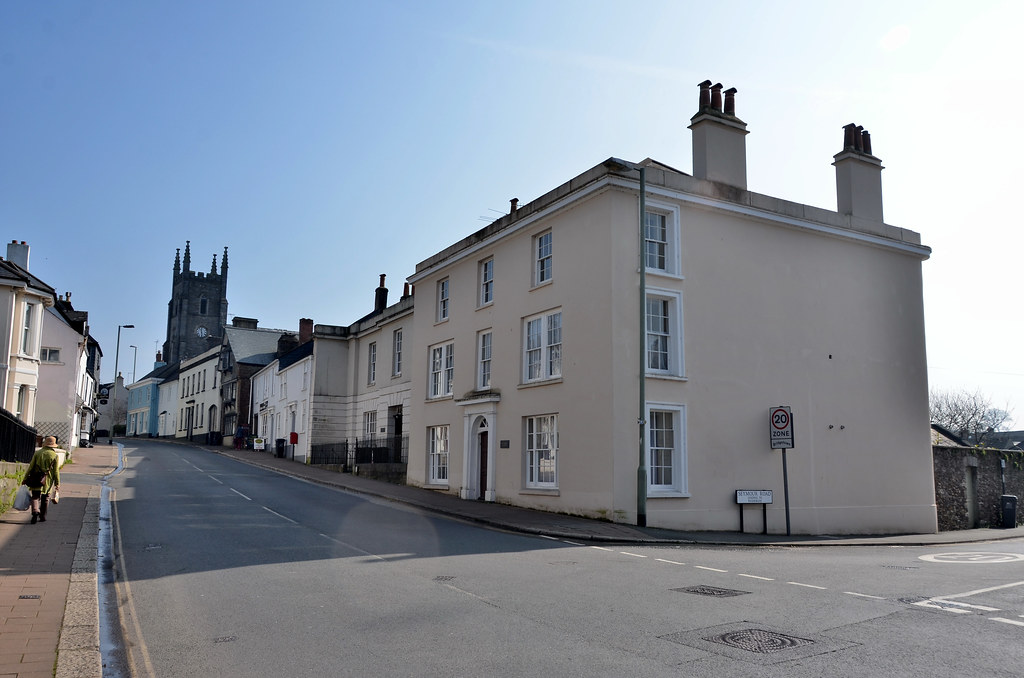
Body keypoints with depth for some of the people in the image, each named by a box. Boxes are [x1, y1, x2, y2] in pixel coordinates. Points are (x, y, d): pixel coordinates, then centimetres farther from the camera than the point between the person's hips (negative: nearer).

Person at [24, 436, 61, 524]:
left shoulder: (37, 453, 1)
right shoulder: (54, 455, -3)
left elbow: (31, 467, 1)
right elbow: (56, 471, -2)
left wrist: (25, 479, 7)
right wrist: (57, 483, 3)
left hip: (36, 480, 0)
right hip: (47, 481, 0)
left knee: (35, 497, 1)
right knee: (45, 499, 13)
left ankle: (35, 511, -24)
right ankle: (43, 516, 20)